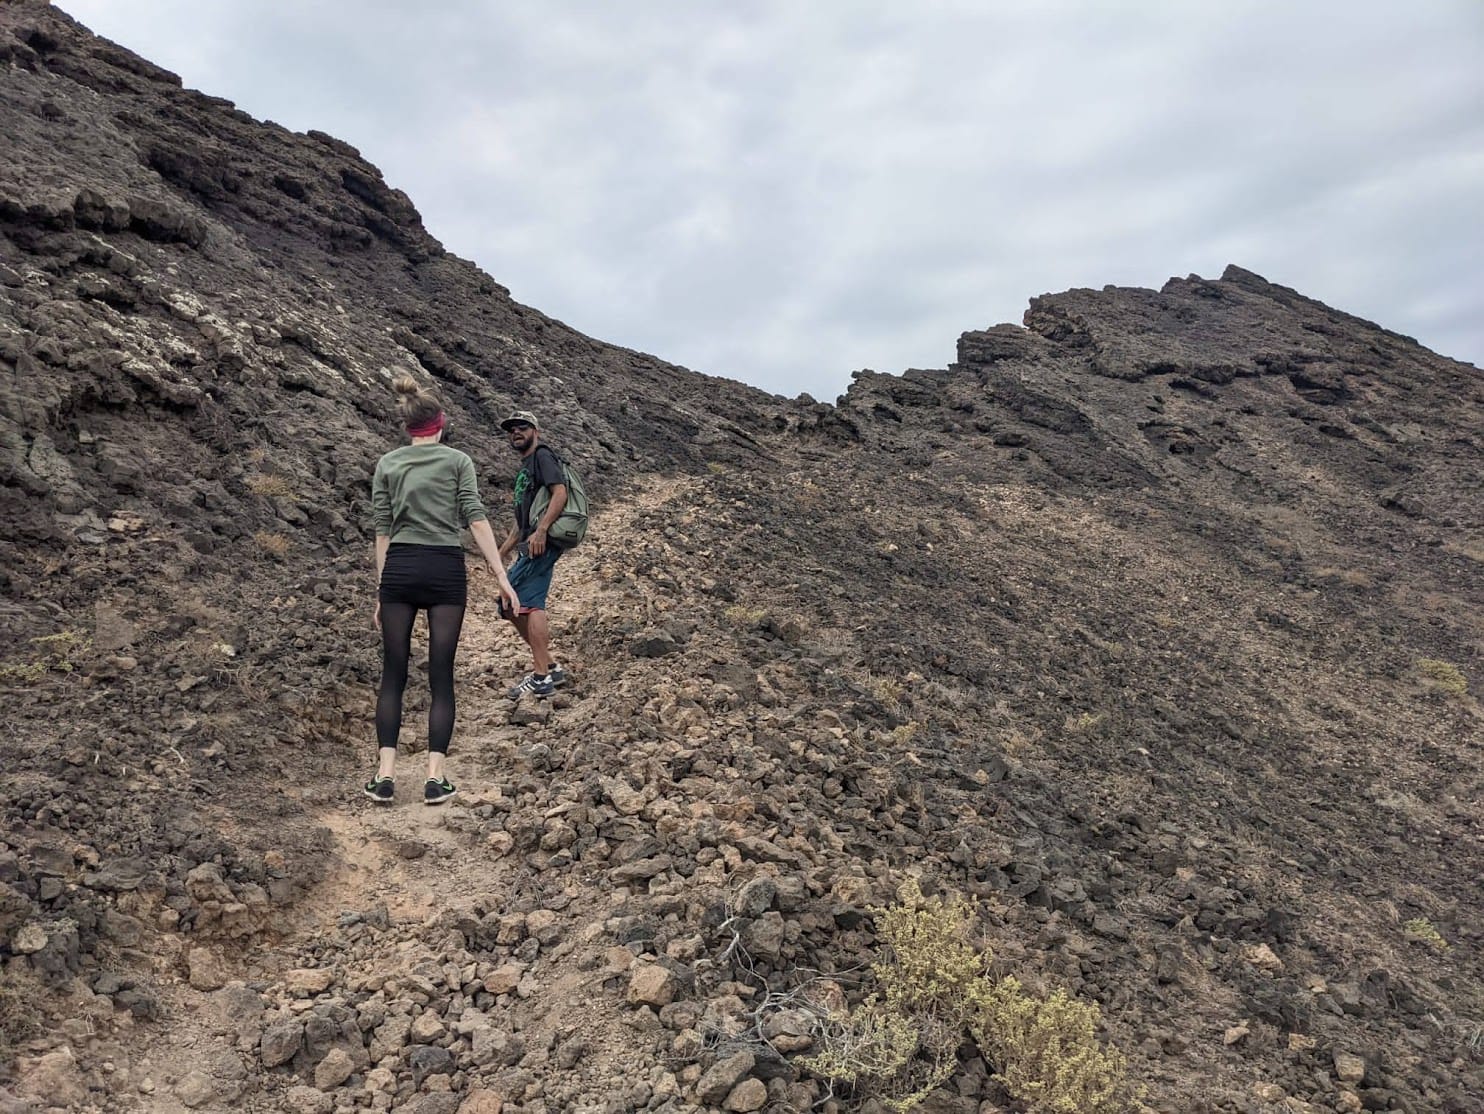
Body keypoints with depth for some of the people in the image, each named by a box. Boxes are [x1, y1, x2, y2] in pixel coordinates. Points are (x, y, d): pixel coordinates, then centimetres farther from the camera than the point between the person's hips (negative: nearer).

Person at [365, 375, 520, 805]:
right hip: (445, 570, -2)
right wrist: (501, 576, -8)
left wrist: (380, 592, 11)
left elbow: (383, 529, 7)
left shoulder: (387, 465, 9)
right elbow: (476, 519, -6)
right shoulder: (457, 460, 4)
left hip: (400, 569, 2)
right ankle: (436, 779, 0)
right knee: (441, 677, 3)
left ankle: (385, 776, 3)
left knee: (393, 674, 9)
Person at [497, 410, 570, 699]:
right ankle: (550, 667, 13)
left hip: (542, 542, -10)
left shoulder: (542, 456, 0)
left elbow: (560, 493, -16)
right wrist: (503, 552, 26)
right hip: (530, 546, 10)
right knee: (512, 606, 8)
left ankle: (540, 676, -15)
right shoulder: (524, 469, 28)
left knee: (526, 603, -16)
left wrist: (541, 530, -26)